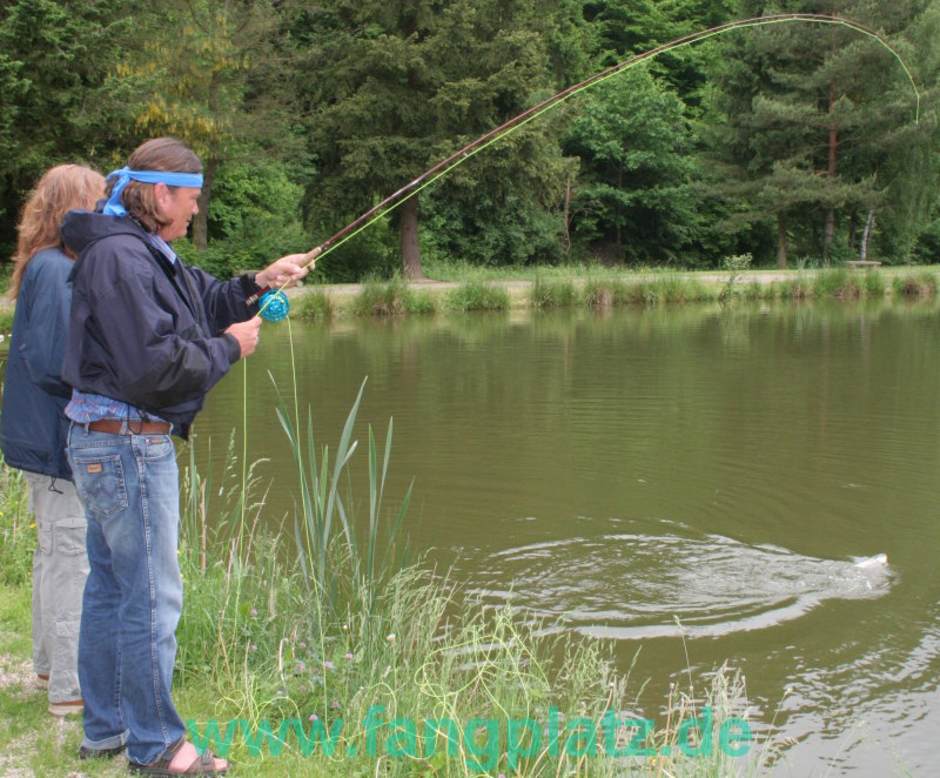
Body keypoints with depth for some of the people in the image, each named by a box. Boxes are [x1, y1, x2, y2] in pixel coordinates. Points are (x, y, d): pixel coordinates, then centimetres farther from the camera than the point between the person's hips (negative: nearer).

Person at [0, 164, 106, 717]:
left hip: (46, 437, 10)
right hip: (61, 440, -10)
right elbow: (51, 363, -24)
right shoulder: (57, 271, -19)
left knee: (56, 551, 20)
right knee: (72, 554, -3)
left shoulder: (50, 267, 11)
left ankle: (52, 665, 33)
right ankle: (71, 686, 5)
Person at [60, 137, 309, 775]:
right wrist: (228, 348, -12)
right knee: (152, 597, -2)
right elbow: (153, 364, -25)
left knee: (110, 588, 17)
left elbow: (203, 303, 21)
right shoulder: (120, 257, -18)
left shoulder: (144, 253, 14)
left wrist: (255, 286, 4)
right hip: (128, 442, -11)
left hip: (107, 442, 11)